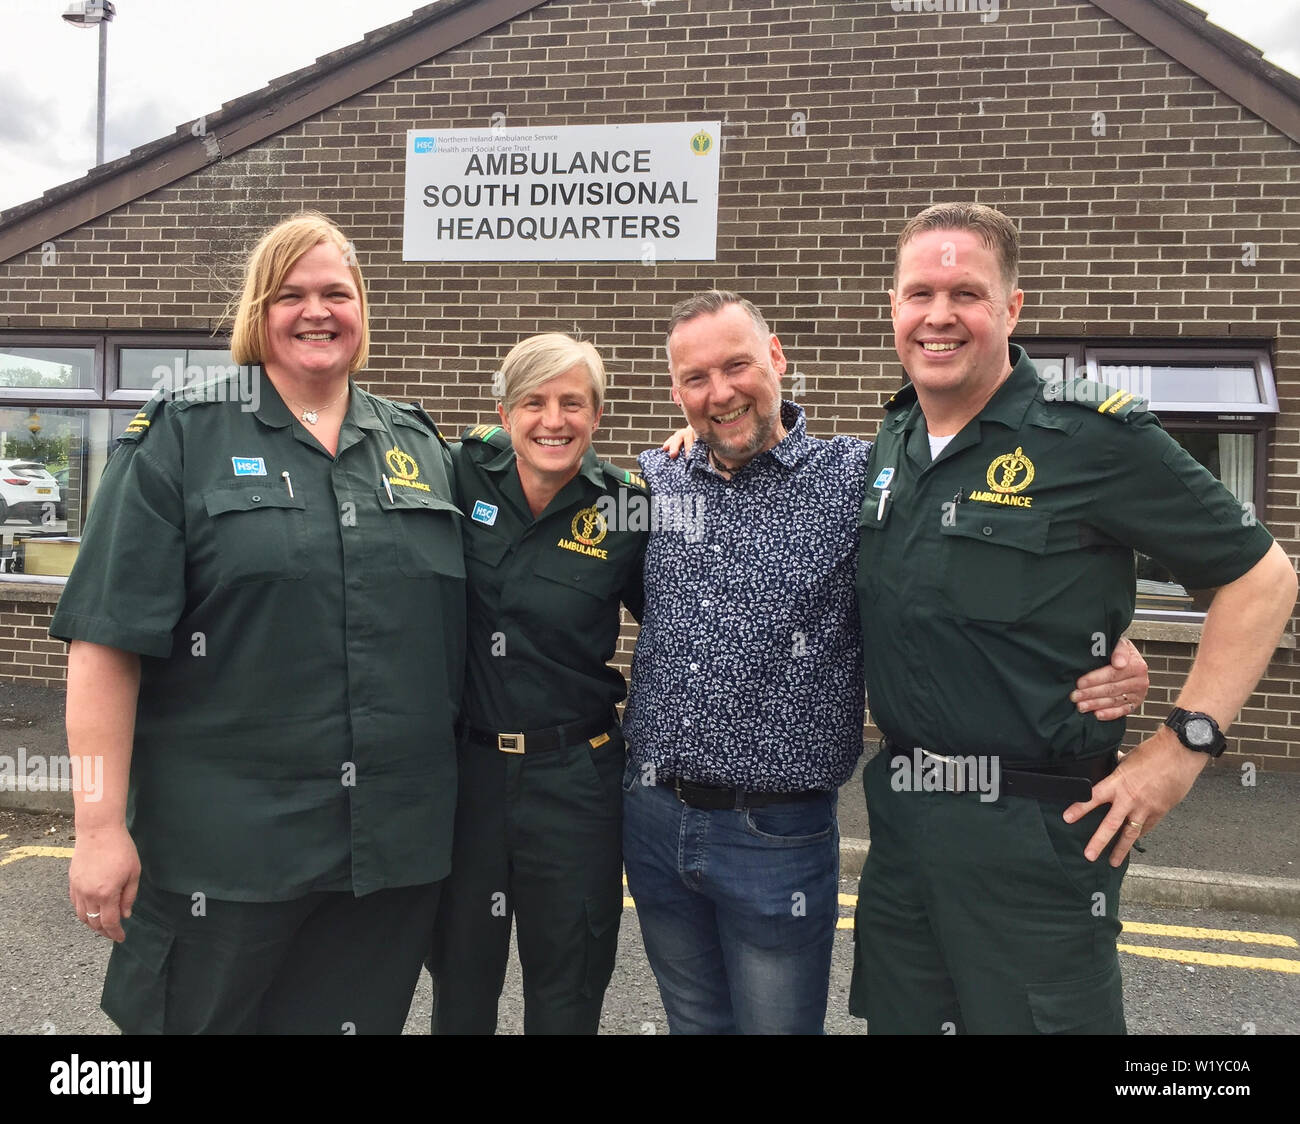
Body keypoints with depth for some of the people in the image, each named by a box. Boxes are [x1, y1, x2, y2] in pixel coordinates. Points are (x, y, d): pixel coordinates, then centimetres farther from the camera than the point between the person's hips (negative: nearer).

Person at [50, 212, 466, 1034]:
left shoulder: (421, 445, 9)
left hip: (394, 845, 4)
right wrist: (101, 827, -11)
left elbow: (460, 624, 16)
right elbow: (108, 641, -8)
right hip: (224, 851, -3)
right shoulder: (182, 438, -3)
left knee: (360, 1018, 17)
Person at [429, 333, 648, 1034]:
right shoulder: (463, 473, -4)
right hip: (463, 770, 1)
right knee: (459, 989, 20)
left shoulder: (626, 509, -7)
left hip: (574, 783, -1)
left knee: (567, 1000, 16)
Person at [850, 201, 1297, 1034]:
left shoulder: (1094, 436, -13)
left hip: (1034, 830, -6)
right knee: (898, 1016, 18)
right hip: (898, 815, 6)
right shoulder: (894, 439, 6)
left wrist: (1184, 747, -13)